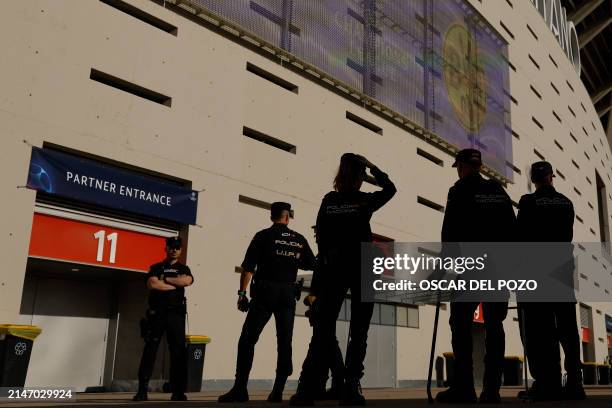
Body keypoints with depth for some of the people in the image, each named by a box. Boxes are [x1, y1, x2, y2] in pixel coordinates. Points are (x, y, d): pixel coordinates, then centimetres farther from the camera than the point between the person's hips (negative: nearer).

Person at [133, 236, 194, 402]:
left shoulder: (183, 269, 16)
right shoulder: (156, 267, 14)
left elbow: (187, 281, -7)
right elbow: (152, 284, -6)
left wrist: (165, 279, -3)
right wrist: (176, 284, -4)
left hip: (176, 314, 1)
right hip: (156, 313, -1)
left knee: (178, 352, -4)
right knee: (150, 351, -3)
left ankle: (178, 392, -1)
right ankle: (142, 390, 0)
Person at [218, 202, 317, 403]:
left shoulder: (263, 236, 1)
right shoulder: (299, 240, 10)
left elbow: (248, 267, -6)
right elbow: (312, 266, 13)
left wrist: (242, 292, -5)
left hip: (265, 292, -3)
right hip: (288, 294, 3)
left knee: (247, 340, -2)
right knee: (284, 343, 7)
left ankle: (240, 389, -8)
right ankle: (277, 392, 5)